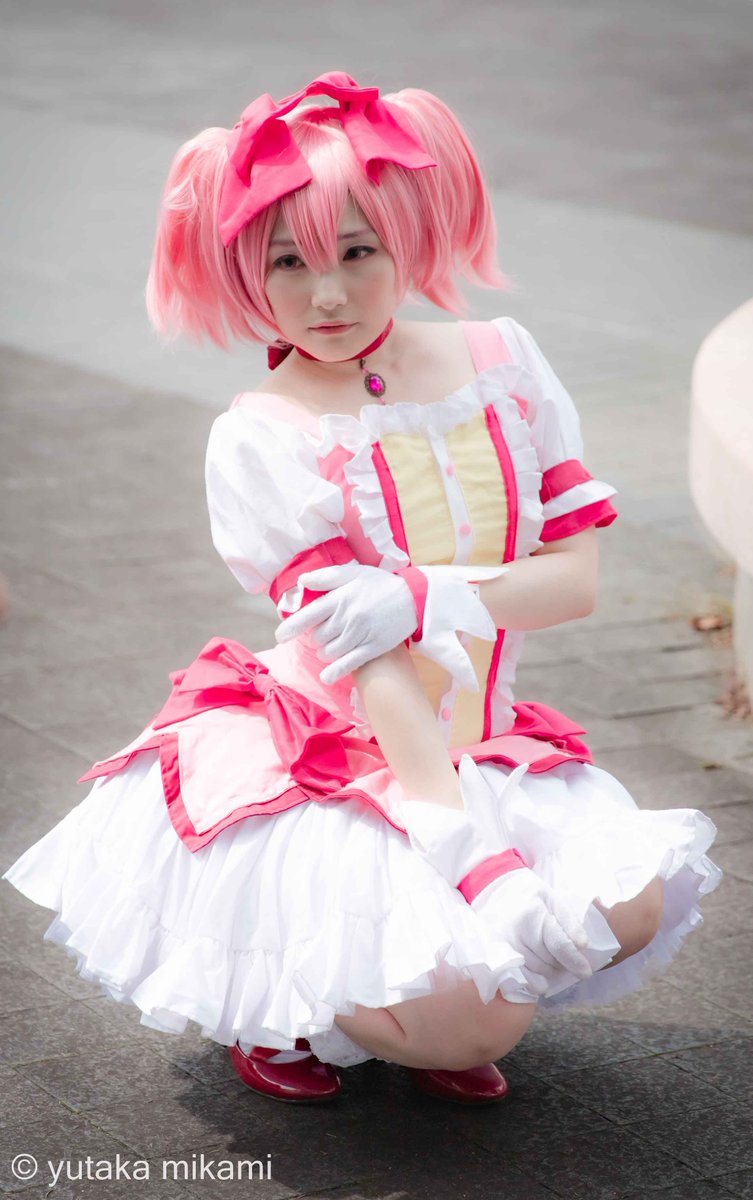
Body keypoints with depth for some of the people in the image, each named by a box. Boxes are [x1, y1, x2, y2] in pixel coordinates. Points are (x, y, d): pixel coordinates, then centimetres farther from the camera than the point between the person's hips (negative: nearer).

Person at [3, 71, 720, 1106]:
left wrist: (434, 598, -23)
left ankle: (392, 989, 5)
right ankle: (277, 1007, 9)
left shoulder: (502, 362, 1)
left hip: (480, 752, 5)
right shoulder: (260, 439, -12)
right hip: (336, 769, -5)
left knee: (630, 906, -20)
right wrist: (478, 857, -28)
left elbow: (577, 576, -2)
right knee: (475, 1022, -22)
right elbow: (365, 652, -20)